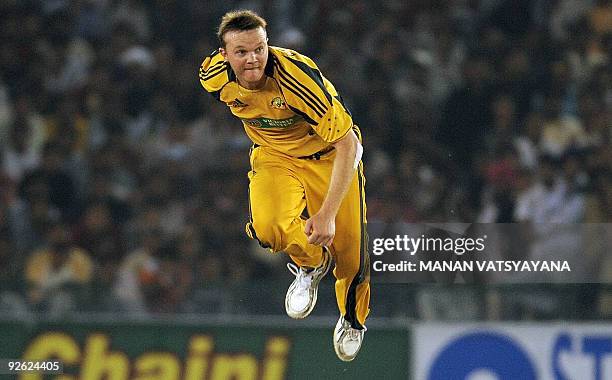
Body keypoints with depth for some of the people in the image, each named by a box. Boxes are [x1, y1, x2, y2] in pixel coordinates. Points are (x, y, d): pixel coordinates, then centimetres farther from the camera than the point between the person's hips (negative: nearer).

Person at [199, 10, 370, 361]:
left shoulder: (298, 76, -35)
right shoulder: (215, 77, -19)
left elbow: (348, 144, -32)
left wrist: (327, 213, -38)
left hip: (329, 157, -2)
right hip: (275, 157, 3)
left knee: (350, 256, -1)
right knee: (269, 228, -30)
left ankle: (352, 319, 37)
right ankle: (310, 264, 6)